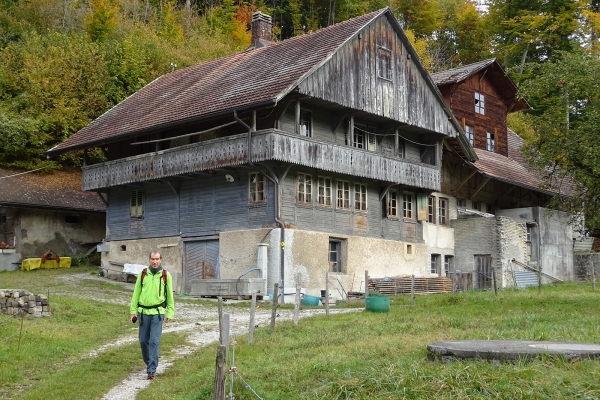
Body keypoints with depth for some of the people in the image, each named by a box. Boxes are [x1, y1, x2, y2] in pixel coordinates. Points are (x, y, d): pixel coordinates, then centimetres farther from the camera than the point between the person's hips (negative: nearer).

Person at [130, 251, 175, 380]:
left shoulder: (166, 275, -1)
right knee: (143, 341, 10)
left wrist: (170, 313, 3)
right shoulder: (142, 274, 3)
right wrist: (133, 310, 5)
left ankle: (151, 371, -7)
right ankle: (148, 362, 35)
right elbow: (136, 293, 8)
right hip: (143, 312, 3)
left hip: (158, 312, -2)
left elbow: (170, 295, 4)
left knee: (154, 342, -9)